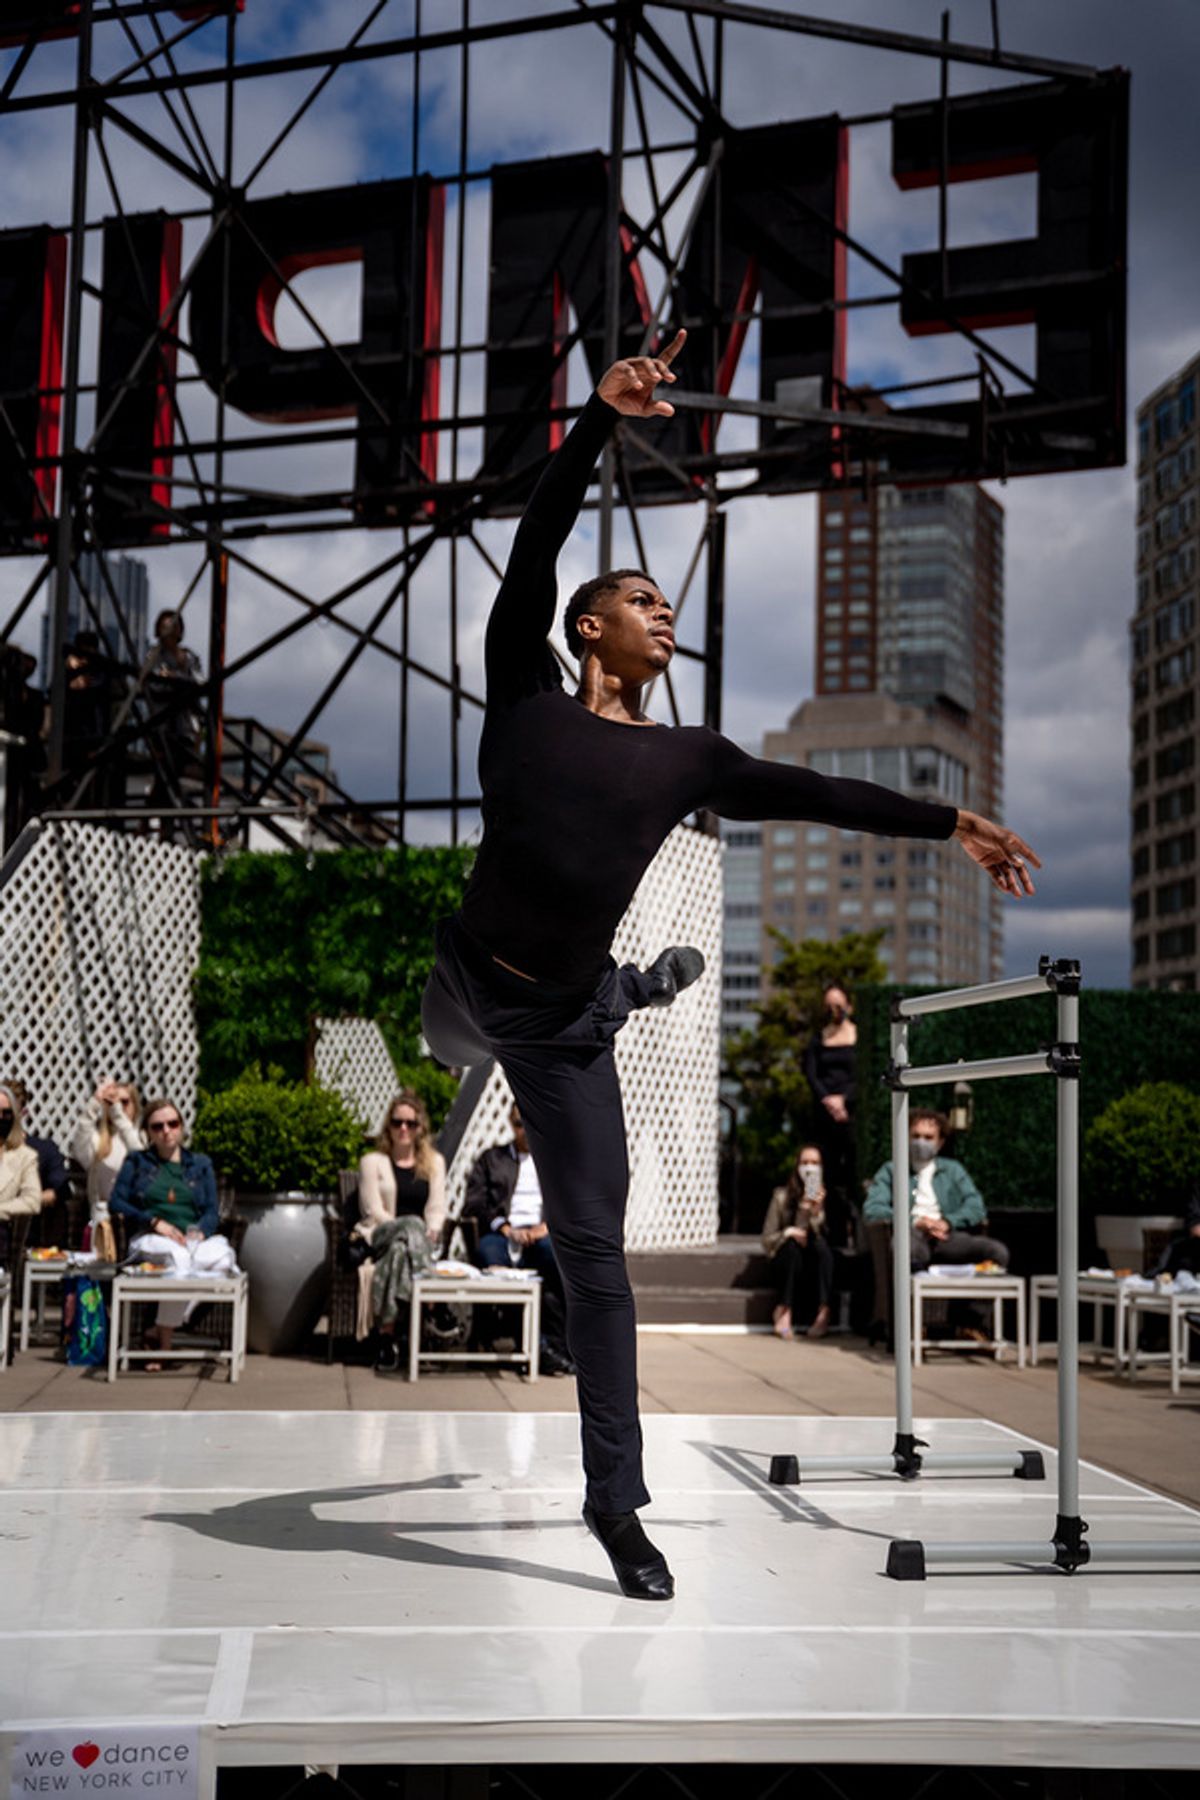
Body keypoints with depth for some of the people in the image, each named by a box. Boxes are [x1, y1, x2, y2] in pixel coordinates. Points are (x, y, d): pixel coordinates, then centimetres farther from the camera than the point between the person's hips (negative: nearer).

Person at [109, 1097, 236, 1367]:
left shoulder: (201, 1164, 23)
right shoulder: (136, 1162, 20)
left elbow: (211, 1213, 14)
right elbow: (116, 1203, 7)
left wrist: (199, 1232, -10)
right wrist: (155, 1222, -7)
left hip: (195, 1240, 2)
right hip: (150, 1240, -2)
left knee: (222, 1257, -36)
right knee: (177, 1255, -40)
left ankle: (159, 1333, -26)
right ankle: (164, 1343, -29)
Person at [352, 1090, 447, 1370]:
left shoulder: (434, 1162, 22)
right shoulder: (373, 1162, 13)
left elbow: (437, 1210, 12)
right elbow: (374, 1212, 1)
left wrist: (431, 1233, -11)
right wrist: (411, 1231, -13)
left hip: (421, 1241, 2)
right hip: (378, 1238, -2)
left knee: (399, 1250, -37)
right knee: (411, 1225, -37)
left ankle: (387, 1337, -41)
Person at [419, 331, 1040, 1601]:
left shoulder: (684, 758, 7)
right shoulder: (525, 698, -1)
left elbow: (813, 795, 17)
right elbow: (534, 546, -10)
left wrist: (949, 824, 21)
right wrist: (602, 416, -18)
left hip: (566, 1029, 2)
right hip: (471, 978, -1)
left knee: (593, 1255, 0)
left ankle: (615, 1500, 6)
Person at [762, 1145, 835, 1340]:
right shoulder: (782, 1196, 2)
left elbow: (825, 1237, -6)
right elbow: (767, 1241, 3)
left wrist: (817, 1213, -20)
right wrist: (787, 1234, -15)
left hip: (817, 1268, 0)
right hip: (787, 1267, 0)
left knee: (820, 1244, -30)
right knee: (792, 1245, -30)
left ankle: (823, 1313, -38)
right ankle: (785, 1312, -31)